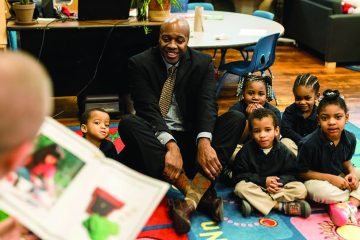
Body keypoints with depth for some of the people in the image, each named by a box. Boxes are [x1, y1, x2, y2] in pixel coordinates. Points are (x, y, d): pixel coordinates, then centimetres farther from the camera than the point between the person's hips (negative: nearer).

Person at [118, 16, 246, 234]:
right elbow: (148, 110, -17)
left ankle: (191, 200, -38)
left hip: (191, 139, 2)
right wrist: (170, 144, -34)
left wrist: (204, 141, -34)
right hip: (155, 139, -1)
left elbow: (207, 104, -14)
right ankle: (201, 194, -39)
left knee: (237, 119, -21)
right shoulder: (140, 63, -5)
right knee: (127, 123, -32)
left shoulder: (203, 63, 0)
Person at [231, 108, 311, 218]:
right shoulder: (247, 150, -10)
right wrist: (263, 181, -19)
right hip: (255, 186, -1)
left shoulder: (283, 150, -5)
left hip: (278, 186, 2)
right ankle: (281, 206, -32)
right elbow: (239, 175, -10)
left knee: (301, 189, -21)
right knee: (240, 188, -32)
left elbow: (291, 173, -3)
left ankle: (255, 202, -31)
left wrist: (279, 181, -25)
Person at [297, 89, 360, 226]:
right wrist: (330, 178, -21)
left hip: (341, 176, 6)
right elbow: (303, 172, -15)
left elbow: (346, 161, 11)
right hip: (317, 179, -6)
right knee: (321, 193, -39)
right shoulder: (309, 143, -25)